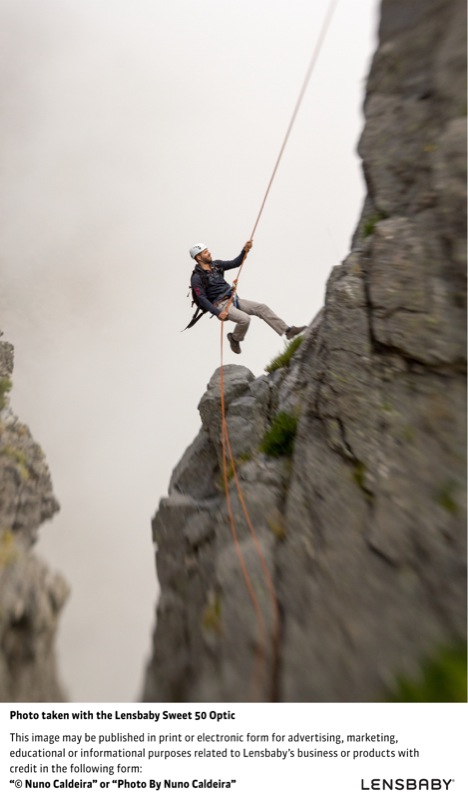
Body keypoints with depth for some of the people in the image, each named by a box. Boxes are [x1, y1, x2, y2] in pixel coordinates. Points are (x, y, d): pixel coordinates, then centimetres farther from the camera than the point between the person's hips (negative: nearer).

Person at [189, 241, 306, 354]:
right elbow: (202, 299, -15)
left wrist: (244, 250, -4)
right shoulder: (197, 278, -10)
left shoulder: (216, 265, 11)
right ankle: (235, 339, 2)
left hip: (233, 299, 7)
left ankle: (287, 331, -4)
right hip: (220, 305, -7)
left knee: (261, 308, -5)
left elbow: (235, 263, 13)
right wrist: (218, 313, -24)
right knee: (244, 319, -30)